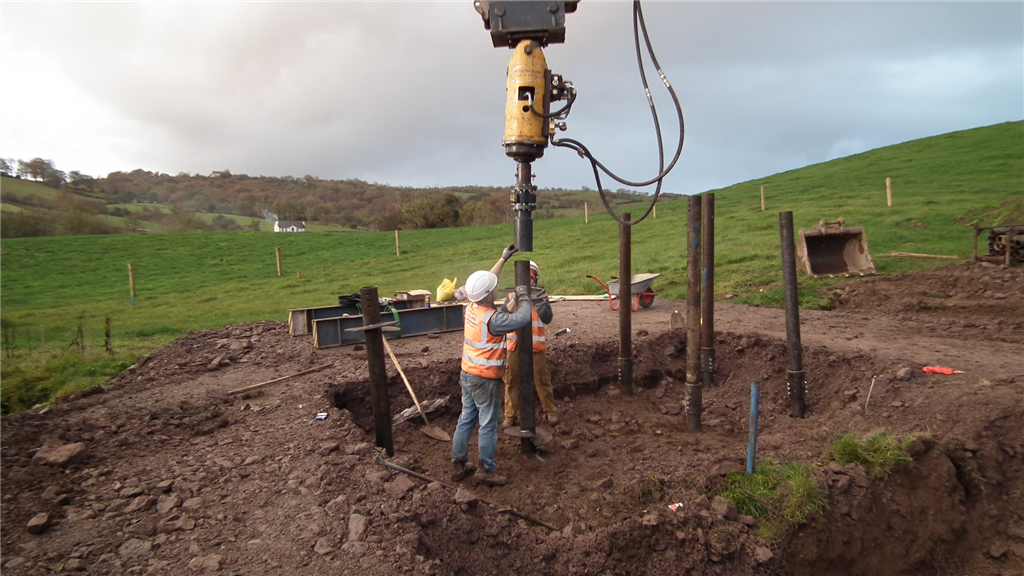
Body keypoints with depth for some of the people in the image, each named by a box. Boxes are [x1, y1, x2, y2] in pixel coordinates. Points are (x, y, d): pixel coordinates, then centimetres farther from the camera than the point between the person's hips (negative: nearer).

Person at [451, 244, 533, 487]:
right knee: (488, 425, 4)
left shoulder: (471, 308, 0)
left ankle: (459, 464, 26)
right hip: (486, 379, -8)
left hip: (467, 375, 8)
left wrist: (503, 259, 21)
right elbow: (522, 317, -24)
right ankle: (487, 472, 14)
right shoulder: (492, 319, -25)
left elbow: (486, 280, 14)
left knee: (466, 419, 17)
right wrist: (523, 296, -6)